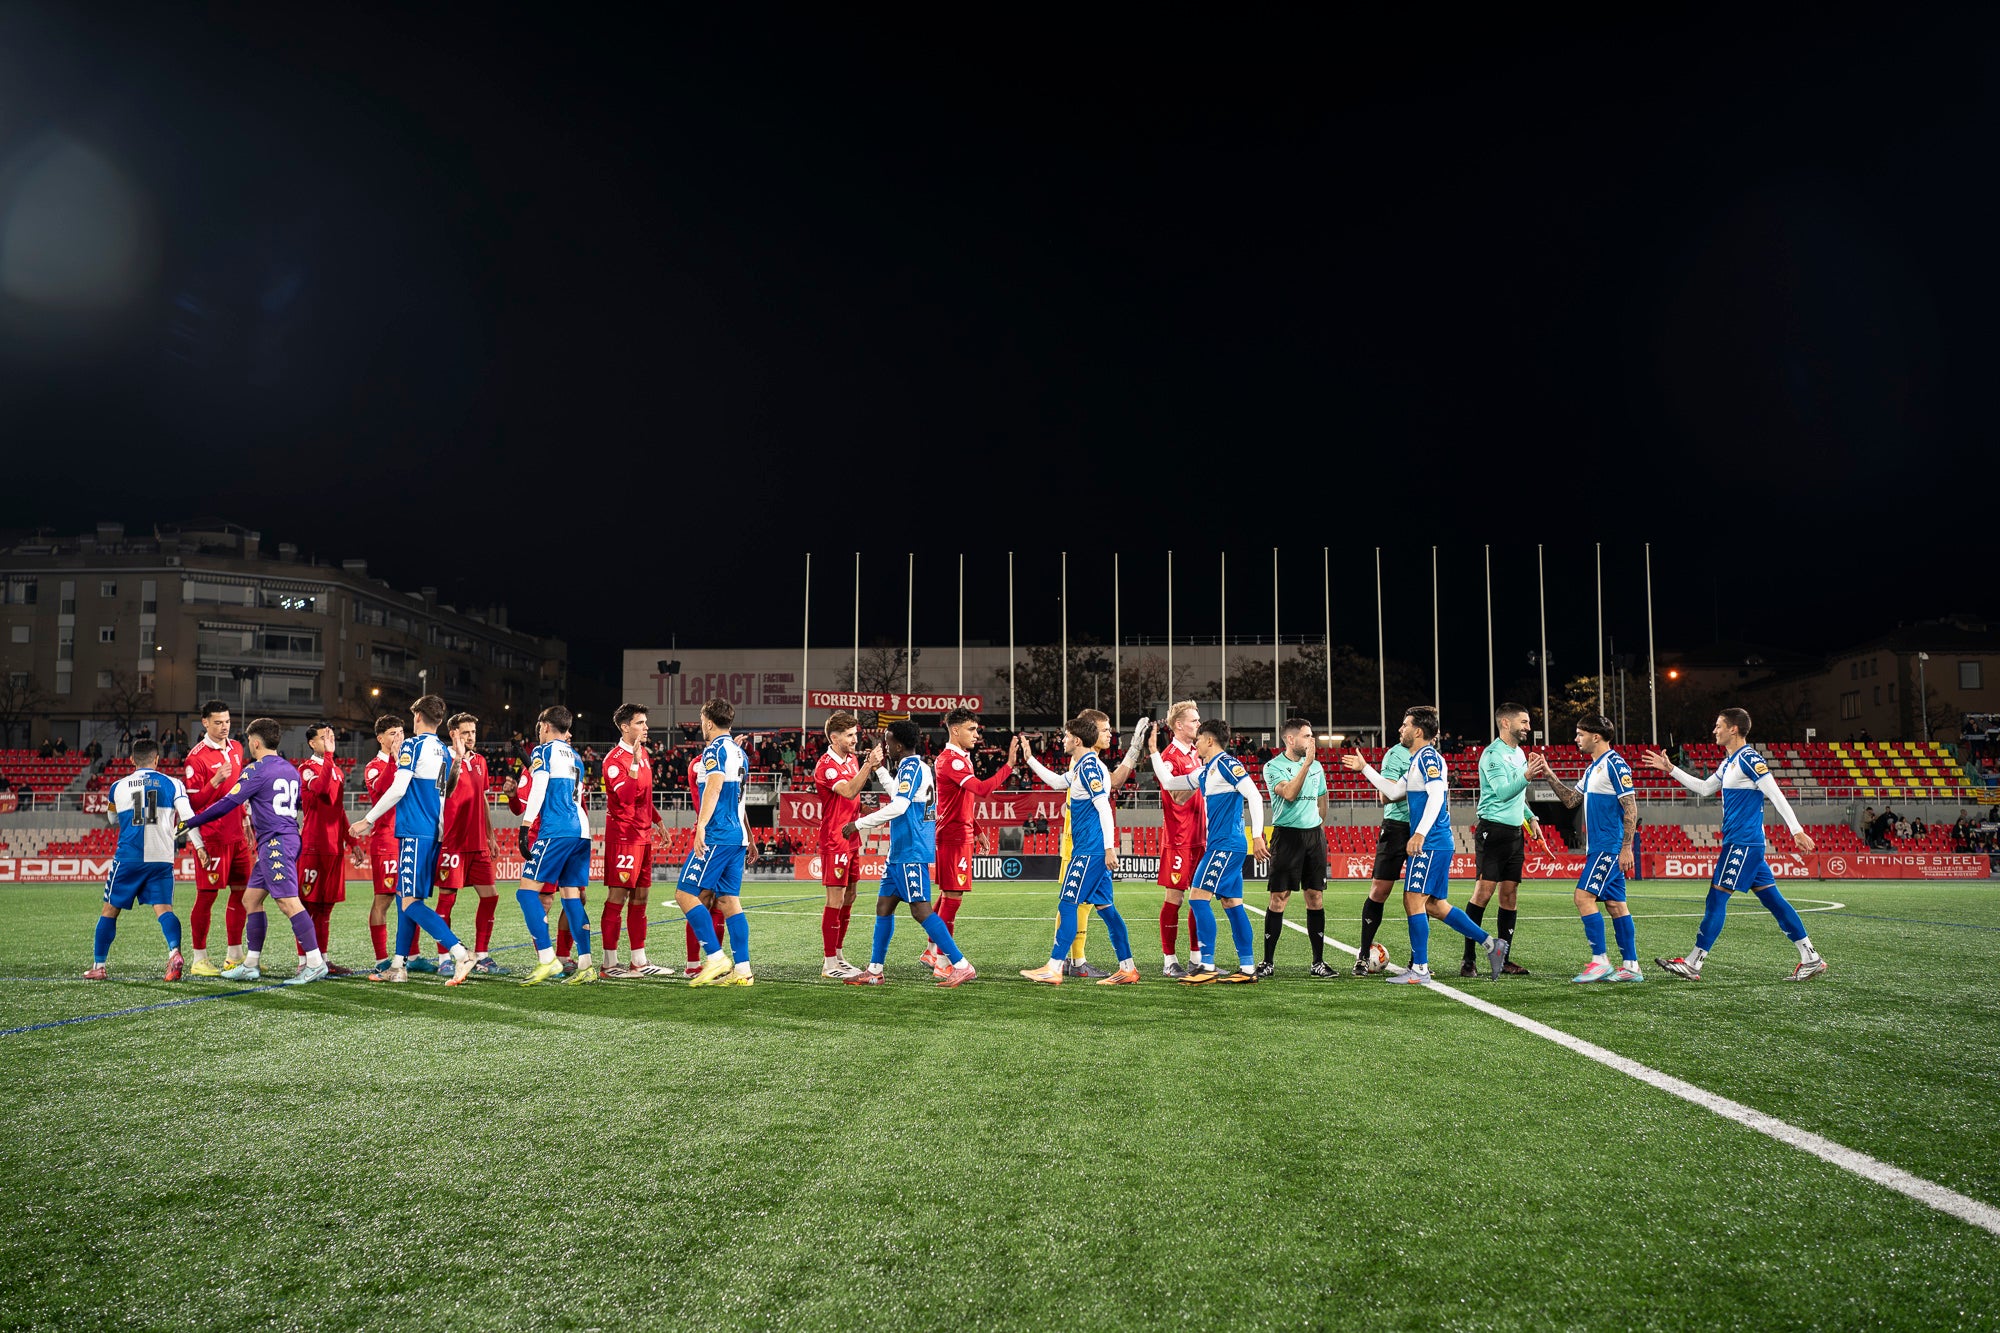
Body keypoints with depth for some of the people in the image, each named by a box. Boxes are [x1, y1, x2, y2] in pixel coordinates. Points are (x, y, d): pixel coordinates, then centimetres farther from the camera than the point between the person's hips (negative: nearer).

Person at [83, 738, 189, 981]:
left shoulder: (118, 787, 10)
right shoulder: (172, 783, 4)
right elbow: (188, 817, -5)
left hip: (127, 858, 0)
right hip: (161, 859, 0)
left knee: (110, 909, 14)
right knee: (163, 908, -1)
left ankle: (98, 966, 20)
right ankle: (174, 952, -26)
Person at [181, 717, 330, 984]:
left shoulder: (256, 770, -8)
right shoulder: (290, 769, 16)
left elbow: (227, 804, -9)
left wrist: (190, 823, 0)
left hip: (274, 842, -10)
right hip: (288, 837, 10)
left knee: (288, 901, -13)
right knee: (251, 899, 15)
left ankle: (315, 963, -17)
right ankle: (251, 965, 17)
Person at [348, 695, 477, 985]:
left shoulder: (412, 746, -7)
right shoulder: (444, 752, 16)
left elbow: (398, 789, -13)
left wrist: (368, 820, -7)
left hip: (414, 833, -9)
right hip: (432, 832, 9)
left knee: (410, 902, -10)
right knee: (404, 896, 15)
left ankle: (460, 953, -22)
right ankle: (398, 966, 18)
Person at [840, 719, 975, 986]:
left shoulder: (911, 767, -14)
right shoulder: (916, 767, 16)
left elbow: (899, 806, -25)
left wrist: (859, 824, -20)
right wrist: (879, 769, 34)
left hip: (911, 853, -10)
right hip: (900, 853, 10)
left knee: (920, 910, -11)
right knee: (883, 906, 12)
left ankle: (962, 966, -10)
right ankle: (875, 971, 18)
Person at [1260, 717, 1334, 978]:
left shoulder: (1316, 766, 14)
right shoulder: (1273, 766, -4)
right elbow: (1289, 794, -19)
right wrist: (1306, 763, -19)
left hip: (1314, 834, 5)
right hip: (1286, 835, -5)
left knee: (1316, 898, 4)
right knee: (1279, 898, -5)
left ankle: (1318, 962, 10)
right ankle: (1268, 961, 3)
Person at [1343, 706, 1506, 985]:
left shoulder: (1428, 757, -11)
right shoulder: (1417, 760, 19)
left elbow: (1436, 797, -22)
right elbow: (1393, 791, 26)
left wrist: (1419, 834, -28)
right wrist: (1365, 769, 27)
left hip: (1430, 844, -10)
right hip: (1436, 844, 10)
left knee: (1414, 901, -8)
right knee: (1435, 905, 11)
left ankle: (1420, 970, -4)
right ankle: (1491, 944, 16)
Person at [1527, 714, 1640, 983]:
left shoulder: (1615, 764, -13)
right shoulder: (1593, 768, 16)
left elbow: (1631, 808, -16)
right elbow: (1571, 800, 20)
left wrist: (1626, 847, -19)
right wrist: (1549, 776, 11)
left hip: (1609, 848, -10)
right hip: (1598, 847, 10)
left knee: (1584, 896, -12)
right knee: (1615, 904, 9)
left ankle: (1600, 961, -9)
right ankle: (1630, 966, 11)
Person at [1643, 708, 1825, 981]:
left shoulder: (1749, 759, -12)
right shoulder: (1728, 763, 16)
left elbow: (1776, 795, -17)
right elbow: (1704, 788, 28)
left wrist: (1797, 830, -21)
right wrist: (1671, 769, 26)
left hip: (1743, 843, -10)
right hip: (1740, 843, 10)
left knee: (1717, 897, -7)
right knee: (1771, 899, 9)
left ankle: (1692, 964, -5)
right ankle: (1811, 959, 11)